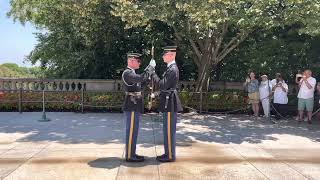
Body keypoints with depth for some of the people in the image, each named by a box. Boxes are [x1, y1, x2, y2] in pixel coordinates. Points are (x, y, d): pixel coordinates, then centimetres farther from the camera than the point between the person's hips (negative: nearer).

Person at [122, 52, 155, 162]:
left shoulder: (131, 73, 18)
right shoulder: (127, 73, -14)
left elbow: (139, 85, 20)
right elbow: (140, 78, -30)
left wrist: (149, 76, 10)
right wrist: (150, 68, -19)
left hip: (134, 106, 10)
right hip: (132, 106, -10)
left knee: (133, 130, 13)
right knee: (131, 130, -5)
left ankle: (131, 153, 21)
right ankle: (130, 156, 2)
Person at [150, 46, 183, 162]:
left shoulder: (173, 69, -17)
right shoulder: (170, 68, 15)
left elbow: (163, 85, -22)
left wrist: (153, 74, -15)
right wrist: (155, 94, 15)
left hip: (170, 103, -10)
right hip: (168, 102, 10)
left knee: (169, 130, -2)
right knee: (167, 130, 16)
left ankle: (170, 156, 9)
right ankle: (168, 153, 26)